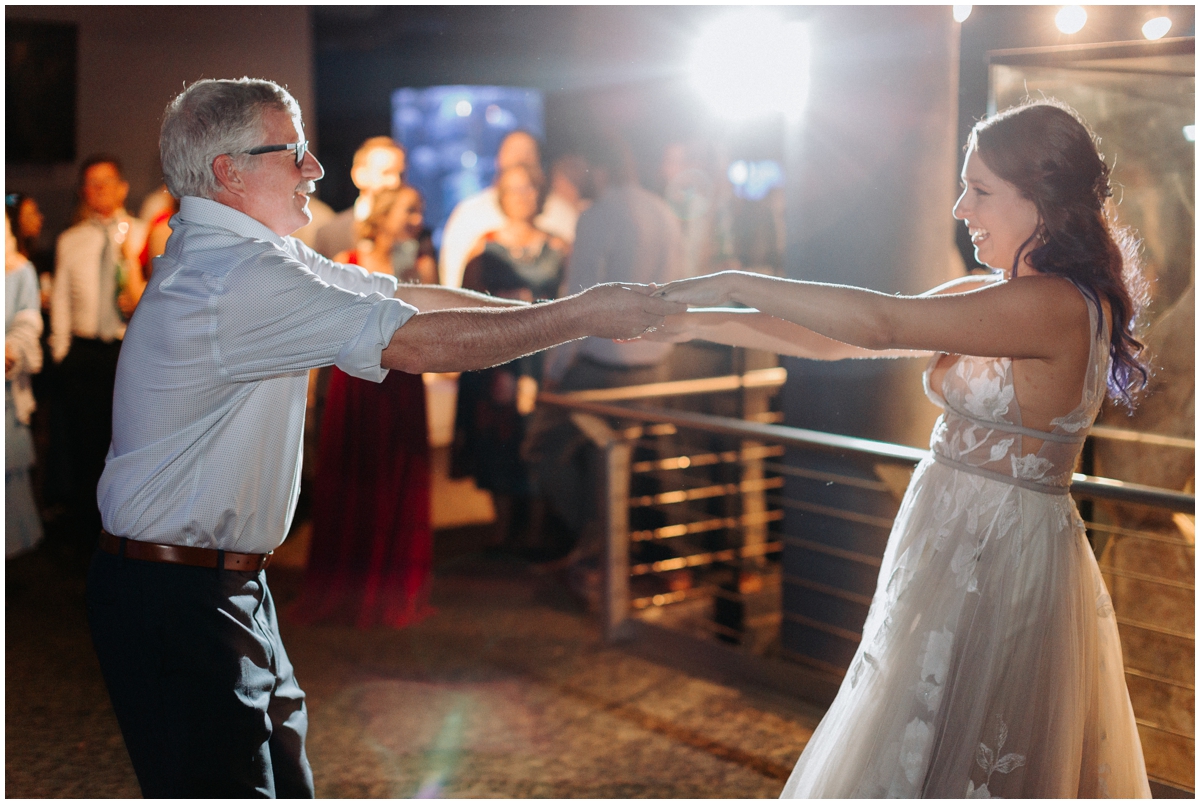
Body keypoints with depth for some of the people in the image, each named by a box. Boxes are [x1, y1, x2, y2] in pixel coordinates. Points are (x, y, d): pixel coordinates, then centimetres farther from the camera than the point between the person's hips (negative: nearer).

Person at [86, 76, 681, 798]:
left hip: (228, 583, 10)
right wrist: (580, 316, -16)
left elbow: (405, 297, 10)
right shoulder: (236, 276, -22)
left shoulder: (240, 254, 10)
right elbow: (417, 342, -24)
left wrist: (573, 313, 5)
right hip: (176, 601, -10)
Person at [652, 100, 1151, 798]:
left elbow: (882, 325, -28)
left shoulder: (1058, 307, -21)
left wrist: (738, 284, -22)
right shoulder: (984, 297, 8)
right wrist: (699, 324, -1)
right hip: (953, 544, 9)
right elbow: (834, 341, 6)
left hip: (1004, 563, -9)